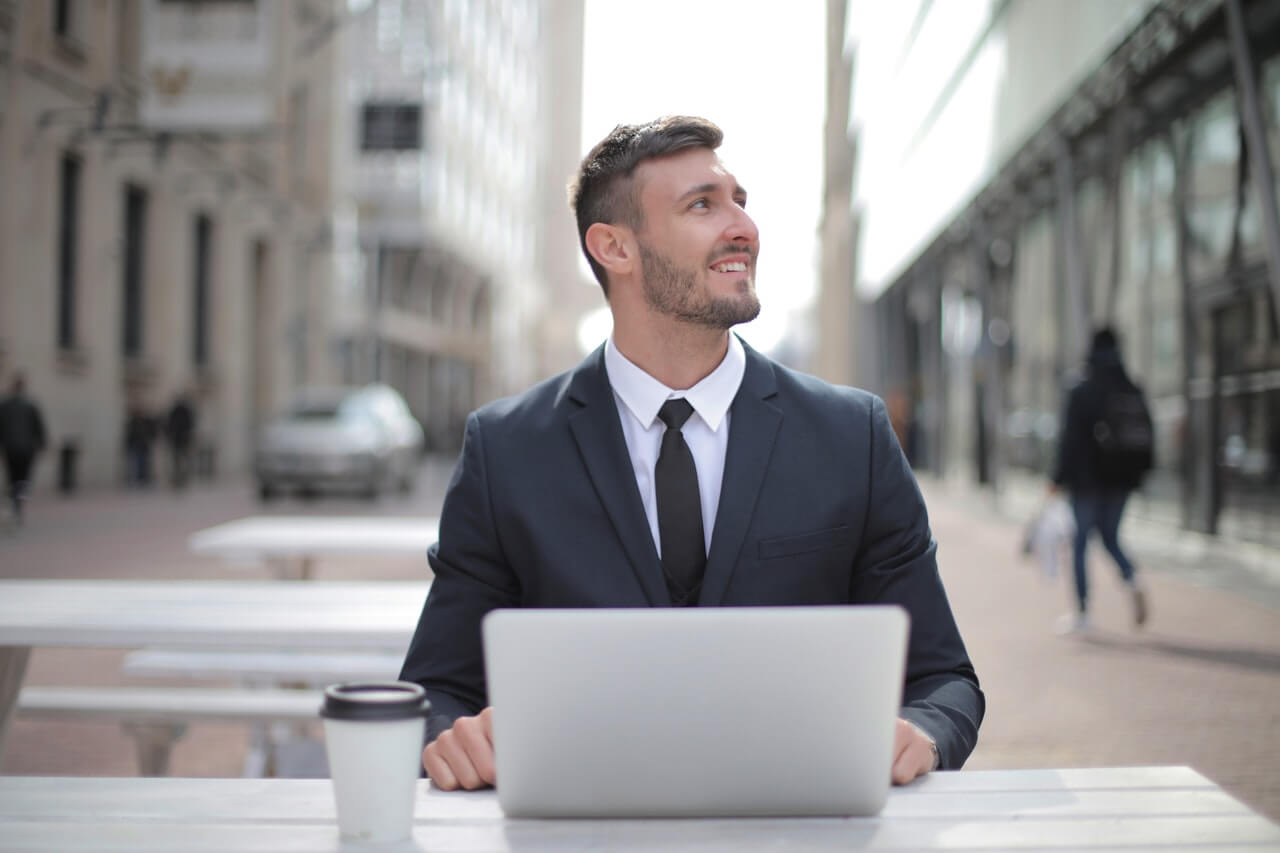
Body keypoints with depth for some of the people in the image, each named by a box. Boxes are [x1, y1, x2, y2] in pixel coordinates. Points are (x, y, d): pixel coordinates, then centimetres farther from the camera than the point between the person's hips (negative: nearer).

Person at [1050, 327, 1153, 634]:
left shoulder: (1081, 394, -10)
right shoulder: (1134, 394, 5)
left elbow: (1070, 439, -12)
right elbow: (1146, 435, 7)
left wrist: (1059, 478, -7)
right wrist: (1137, 472, 14)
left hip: (1087, 478, -5)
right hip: (1121, 480, 5)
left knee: (1080, 541, 4)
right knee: (1110, 536, 19)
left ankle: (1082, 612, 5)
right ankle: (1132, 581, -9)